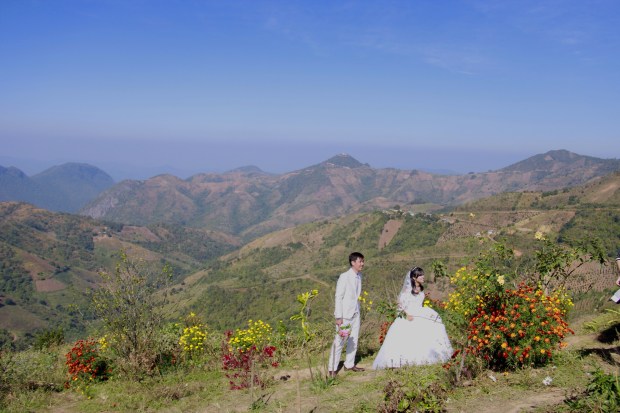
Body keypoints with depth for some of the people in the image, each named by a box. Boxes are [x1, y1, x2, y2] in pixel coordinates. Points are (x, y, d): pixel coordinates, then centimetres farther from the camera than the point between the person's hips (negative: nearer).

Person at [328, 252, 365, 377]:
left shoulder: (359, 276, 6)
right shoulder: (344, 277, -16)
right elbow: (338, 297, -16)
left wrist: (358, 310, 15)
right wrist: (339, 317, -17)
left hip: (355, 314, 7)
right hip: (345, 315, -7)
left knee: (354, 340, 13)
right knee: (339, 341, -3)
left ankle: (349, 364, 26)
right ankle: (332, 368, 6)